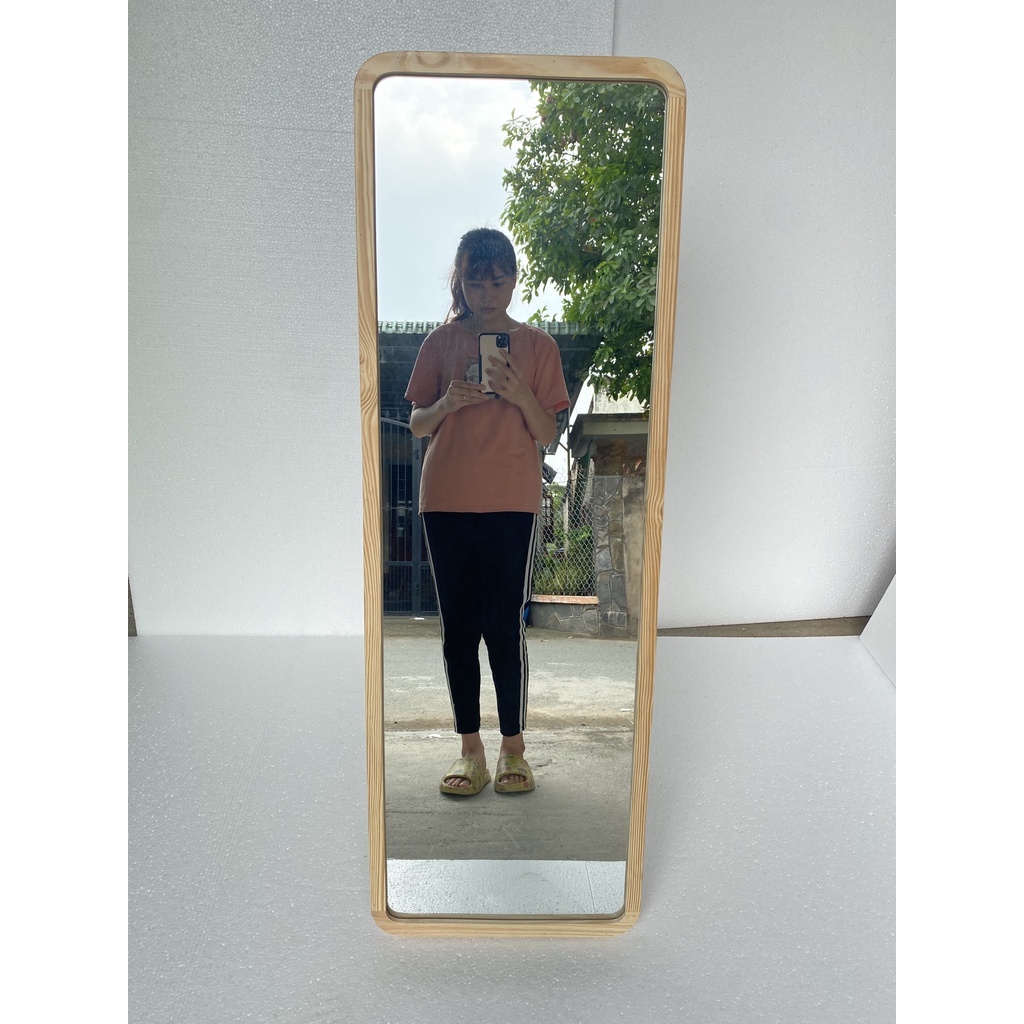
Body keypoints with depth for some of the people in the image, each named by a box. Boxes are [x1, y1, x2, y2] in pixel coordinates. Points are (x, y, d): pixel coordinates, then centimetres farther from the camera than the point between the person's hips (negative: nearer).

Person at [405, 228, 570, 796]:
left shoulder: (537, 344, 7)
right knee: (458, 626, 5)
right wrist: (446, 404, -10)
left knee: (505, 626, -2)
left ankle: (513, 746, 13)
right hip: (445, 500, 2)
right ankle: (470, 747, 17)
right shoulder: (440, 342, 10)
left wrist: (520, 393, -15)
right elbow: (417, 425, 10)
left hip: (511, 503, -2)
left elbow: (547, 434, 4)